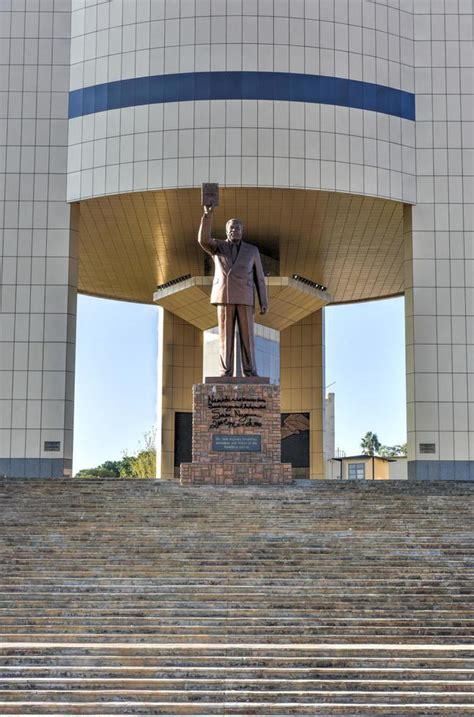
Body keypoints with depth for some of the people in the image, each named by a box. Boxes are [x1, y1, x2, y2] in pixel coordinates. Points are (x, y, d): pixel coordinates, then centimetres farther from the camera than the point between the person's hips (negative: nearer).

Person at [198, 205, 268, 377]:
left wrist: (264, 303, 2)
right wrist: (208, 215, -22)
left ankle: (250, 372, 2)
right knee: (225, 335, -3)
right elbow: (203, 239, -13)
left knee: (247, 335, -3)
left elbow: (259, 279, 10)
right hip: (224, 297, 0)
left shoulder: (252, 251, 11)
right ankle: (226, 372, 1)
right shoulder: (217, 247, 10)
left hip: (244, 298, 1)